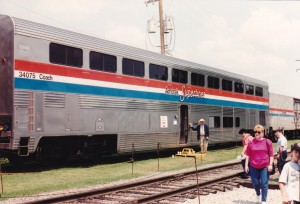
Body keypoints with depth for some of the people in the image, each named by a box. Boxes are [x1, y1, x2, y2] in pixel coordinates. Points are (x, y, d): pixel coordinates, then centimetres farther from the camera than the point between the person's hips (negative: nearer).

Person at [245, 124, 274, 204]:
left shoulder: (267, 142, -3)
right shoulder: (251, 143, 1)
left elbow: (271, 154, -1)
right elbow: (248, 155, 5)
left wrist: (270, 164, -7)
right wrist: (246, 165, 1)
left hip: (264, 167, -2)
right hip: (253, 167, 2)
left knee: (264, 184, 0)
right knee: (255, 183, 9)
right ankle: (258, 194, 40)